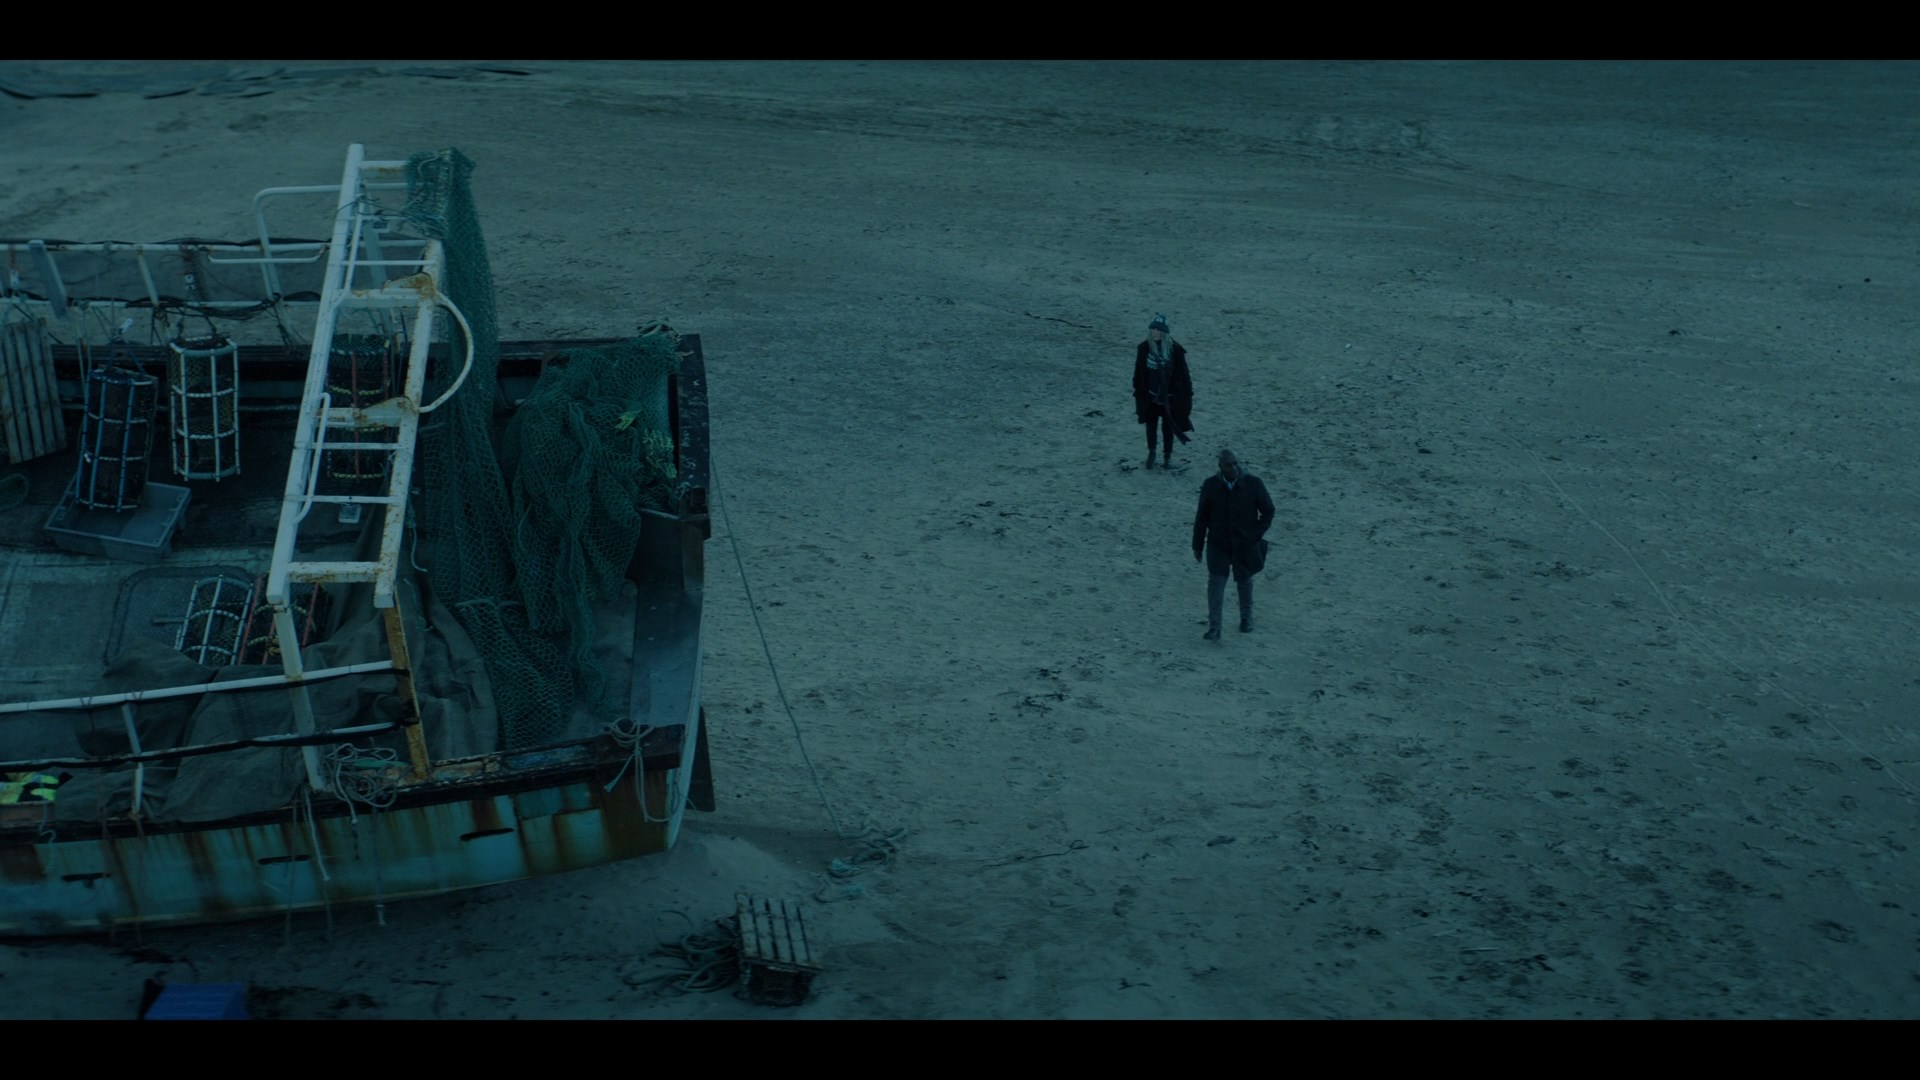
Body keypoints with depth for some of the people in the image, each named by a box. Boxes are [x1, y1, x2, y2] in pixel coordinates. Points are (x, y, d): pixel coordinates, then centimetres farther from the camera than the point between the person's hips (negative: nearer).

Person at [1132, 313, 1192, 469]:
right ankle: (1151, 453, 24)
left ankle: (1167, 455, 22)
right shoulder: (1143, 348, -7)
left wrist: (1187, 396, -5)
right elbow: (1138, 373, 2)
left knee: (1168, 427, 9)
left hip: (1169, 396, -1)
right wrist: (1138, 394, 4)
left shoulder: (1175, 350, -12)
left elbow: (1184, 374, -6)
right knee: (1151, 424, 9)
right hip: (1150, 396, 1)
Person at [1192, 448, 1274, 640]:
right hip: (1218, 545, 0)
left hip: (1245, 545, 0)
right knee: (1216, 583, -7)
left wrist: (1256, 535, -8)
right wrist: (1197, 546, 1)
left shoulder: (1253, 484, -11)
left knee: (1245, 582, 17)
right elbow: (1201, 518, -1)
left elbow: (1268, 510, 0)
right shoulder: (1210, 485, -8)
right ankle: (1214, 627, -3)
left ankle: (1246, 619, 38)